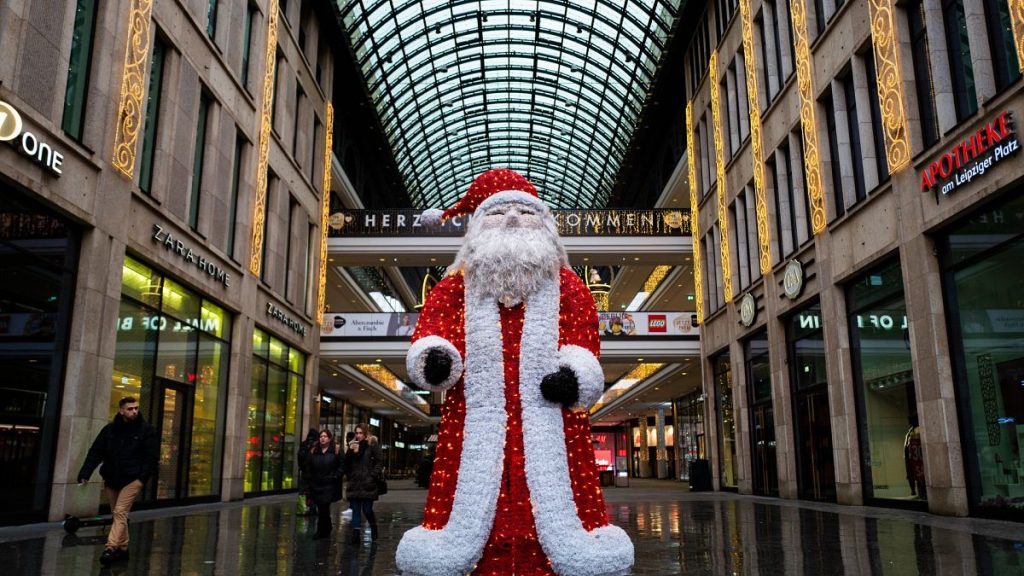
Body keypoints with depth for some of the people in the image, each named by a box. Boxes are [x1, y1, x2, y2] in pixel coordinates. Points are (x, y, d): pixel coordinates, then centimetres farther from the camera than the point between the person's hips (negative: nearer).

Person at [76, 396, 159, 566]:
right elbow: (95, 452, 4)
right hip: (111, 479, 5)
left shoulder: (146, 430, -5)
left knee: (120, 513, -15)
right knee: (116, 514, 12)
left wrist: (143, 477, -15)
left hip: (132, 480, -5)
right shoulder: (110, 429, 4)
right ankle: (123, 548, 23)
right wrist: (85, 473, -5)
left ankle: (111, 548, -17)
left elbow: (152, 456, -6)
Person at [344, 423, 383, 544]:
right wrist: (350, 451, -5)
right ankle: (355, 535, 8)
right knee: (355, 510, 5)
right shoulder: (352, 445, 13)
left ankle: (374, 529, 25)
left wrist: (373, 476, -13)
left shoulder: (372, 444, -1)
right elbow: (346, 463, 11)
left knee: (367, 510, -1)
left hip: (367, 484, -4)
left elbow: (380, 462, -4)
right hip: (354, 484, 5)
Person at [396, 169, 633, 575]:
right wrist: (432, 356, -22)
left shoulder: (567, 288, 14)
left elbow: (583, 348, 5)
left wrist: (574, 375, -18)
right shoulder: (456, 287, 15)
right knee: (469, 509, -2)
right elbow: (430, 333, 2)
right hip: (477, 425, 1)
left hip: (548, 426, 0)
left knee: (559, 510, -4)